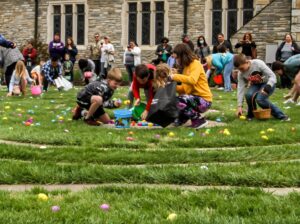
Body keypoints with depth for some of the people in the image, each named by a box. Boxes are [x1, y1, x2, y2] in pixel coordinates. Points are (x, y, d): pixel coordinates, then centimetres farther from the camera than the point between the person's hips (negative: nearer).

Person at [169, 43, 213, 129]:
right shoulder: (186, 67, 14)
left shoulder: (195, 64, -11)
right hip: (193, 98, 8)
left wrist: (175, 76, -26)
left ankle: (199, 120, -12)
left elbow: (192, 80, -32)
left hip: (203, 100, -8)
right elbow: (184, 88, 9)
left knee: (180, 102, -31)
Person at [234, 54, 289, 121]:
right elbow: (241, 89, -12)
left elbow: (272, 76, -25)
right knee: (248, 95, -29)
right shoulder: (241, 73, -13)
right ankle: (251, 114, -3)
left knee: (260, 99, -31)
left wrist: (267, 88, -40)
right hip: (256, 85, 4)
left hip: (268, 83, -4)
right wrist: (239, 106, -17)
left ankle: (280, 115, -16)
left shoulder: (258, 64, -27)